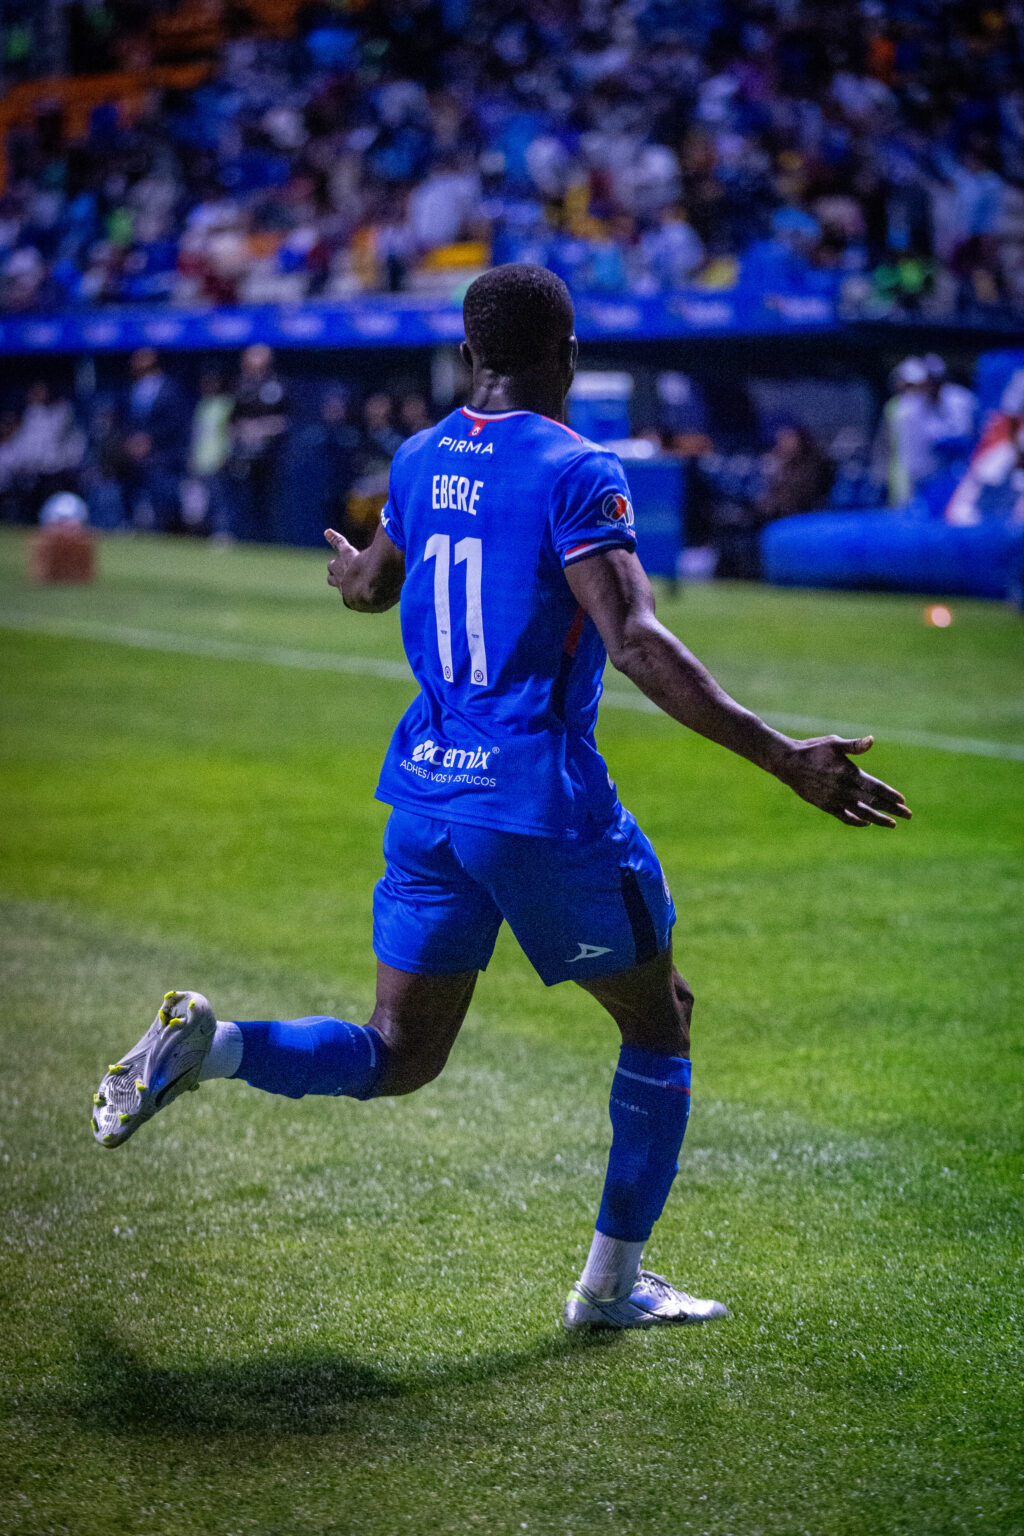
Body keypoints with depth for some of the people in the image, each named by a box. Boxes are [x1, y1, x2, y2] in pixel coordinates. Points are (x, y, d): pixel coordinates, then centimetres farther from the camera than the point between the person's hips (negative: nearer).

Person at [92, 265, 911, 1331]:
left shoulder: (419, 461, 9)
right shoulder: (575, 471, -12)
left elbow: (371, 585, 29)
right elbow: (636, 646, -22)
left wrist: (346, 570, 54)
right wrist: (781, 757, -25)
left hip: (427, 785, 6)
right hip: (541, 795, -6)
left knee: (399, 1056, 14)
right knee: (658, 1023, 14)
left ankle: (209, 1045, -10)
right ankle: (611, 1285, 17)